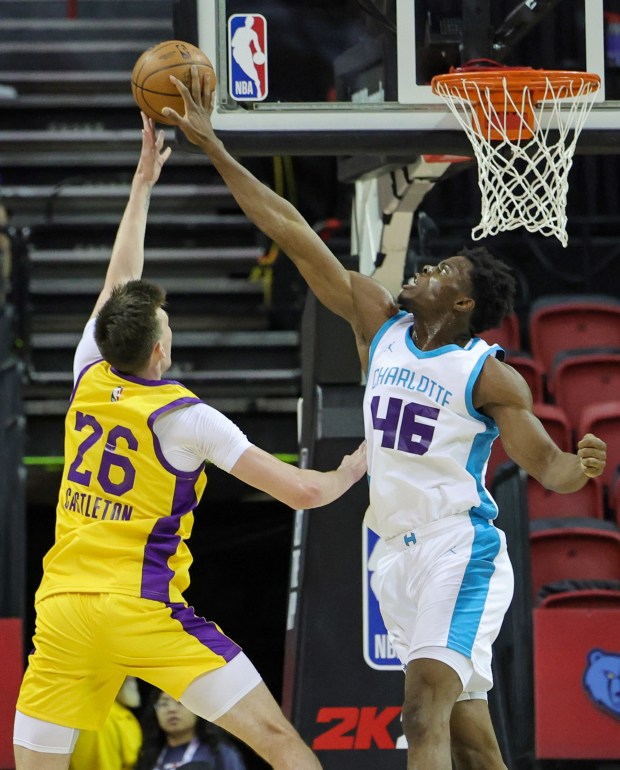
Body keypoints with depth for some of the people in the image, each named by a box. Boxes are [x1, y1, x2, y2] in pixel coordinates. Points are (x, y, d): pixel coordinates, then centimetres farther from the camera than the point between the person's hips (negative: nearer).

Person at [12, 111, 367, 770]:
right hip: (143, 609, -5)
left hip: (63, 610, 5)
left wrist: (142, 183, 34)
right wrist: (349, 472, 17)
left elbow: (118, 285, 26)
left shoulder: (88, 380, 8)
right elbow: (302, 491, -4)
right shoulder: (182, 416, -4)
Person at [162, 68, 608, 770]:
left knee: (425, 711, -23)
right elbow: (292, 233, 6)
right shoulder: (378, 322, 7)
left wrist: (581, 467, -33)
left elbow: (547, 467, -9)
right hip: (398, 554, 6)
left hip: (462, 550, -6)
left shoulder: (489, 376, -8)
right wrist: (213, 148, 6)